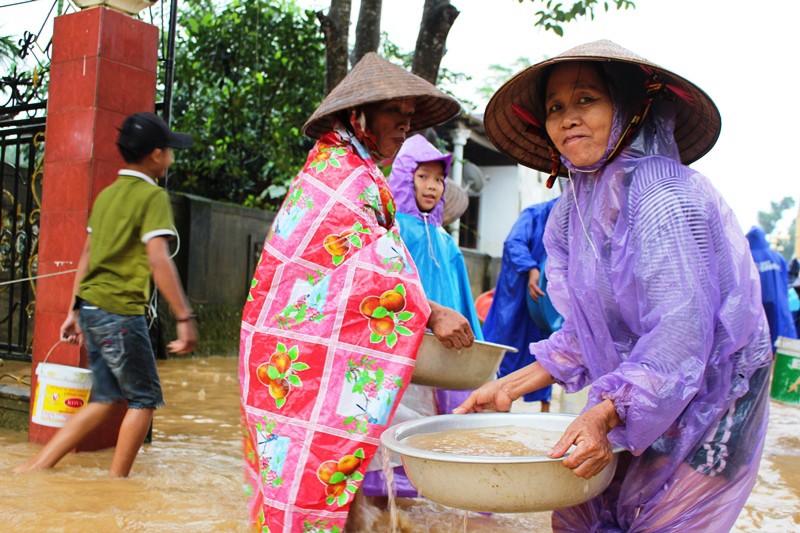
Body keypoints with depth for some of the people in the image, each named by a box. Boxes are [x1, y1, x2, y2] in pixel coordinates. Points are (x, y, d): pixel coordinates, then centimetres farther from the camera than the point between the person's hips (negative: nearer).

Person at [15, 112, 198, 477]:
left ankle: (35, 467, 14)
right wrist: (184, 317, -22)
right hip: (121, 310, -8)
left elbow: (87, 255, 18)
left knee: (106, 398, 16)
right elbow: (158, 259, -20)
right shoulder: (153, 196, -9)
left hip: (91, 307, 8)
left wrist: (75, 311, 22)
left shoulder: (107, 194, 16)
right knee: (145, 398, 6)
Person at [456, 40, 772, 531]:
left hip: (703, 403, -7)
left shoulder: (662, 191, -21)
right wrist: (509, 388, 4)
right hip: (636, 404, 7)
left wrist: (604, 416, -37)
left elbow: (681, 331, -28)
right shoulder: (576, 208, 3)